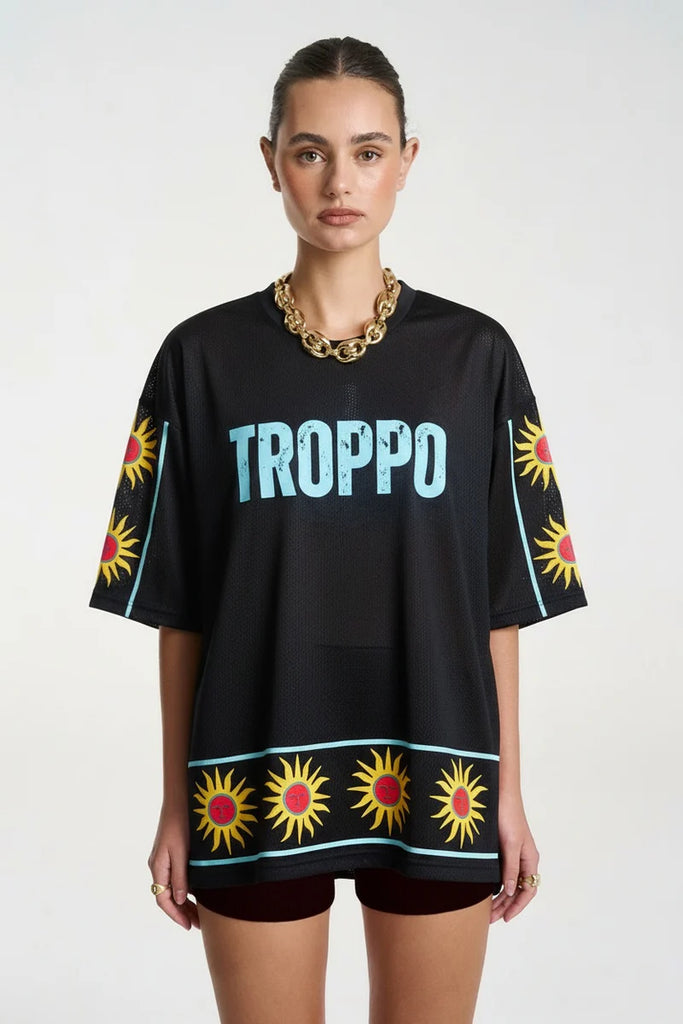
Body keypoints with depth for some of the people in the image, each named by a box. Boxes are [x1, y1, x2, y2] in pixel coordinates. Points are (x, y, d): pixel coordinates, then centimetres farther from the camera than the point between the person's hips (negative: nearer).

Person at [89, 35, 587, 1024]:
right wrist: (177, 802, 3)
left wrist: (509, 791, 3)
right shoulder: (202, 358, -1)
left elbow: (501, 598, 3)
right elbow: (177, 605, 2)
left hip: (434, 783, 1)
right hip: (257, 787, 0)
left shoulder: (475, 355, 1)